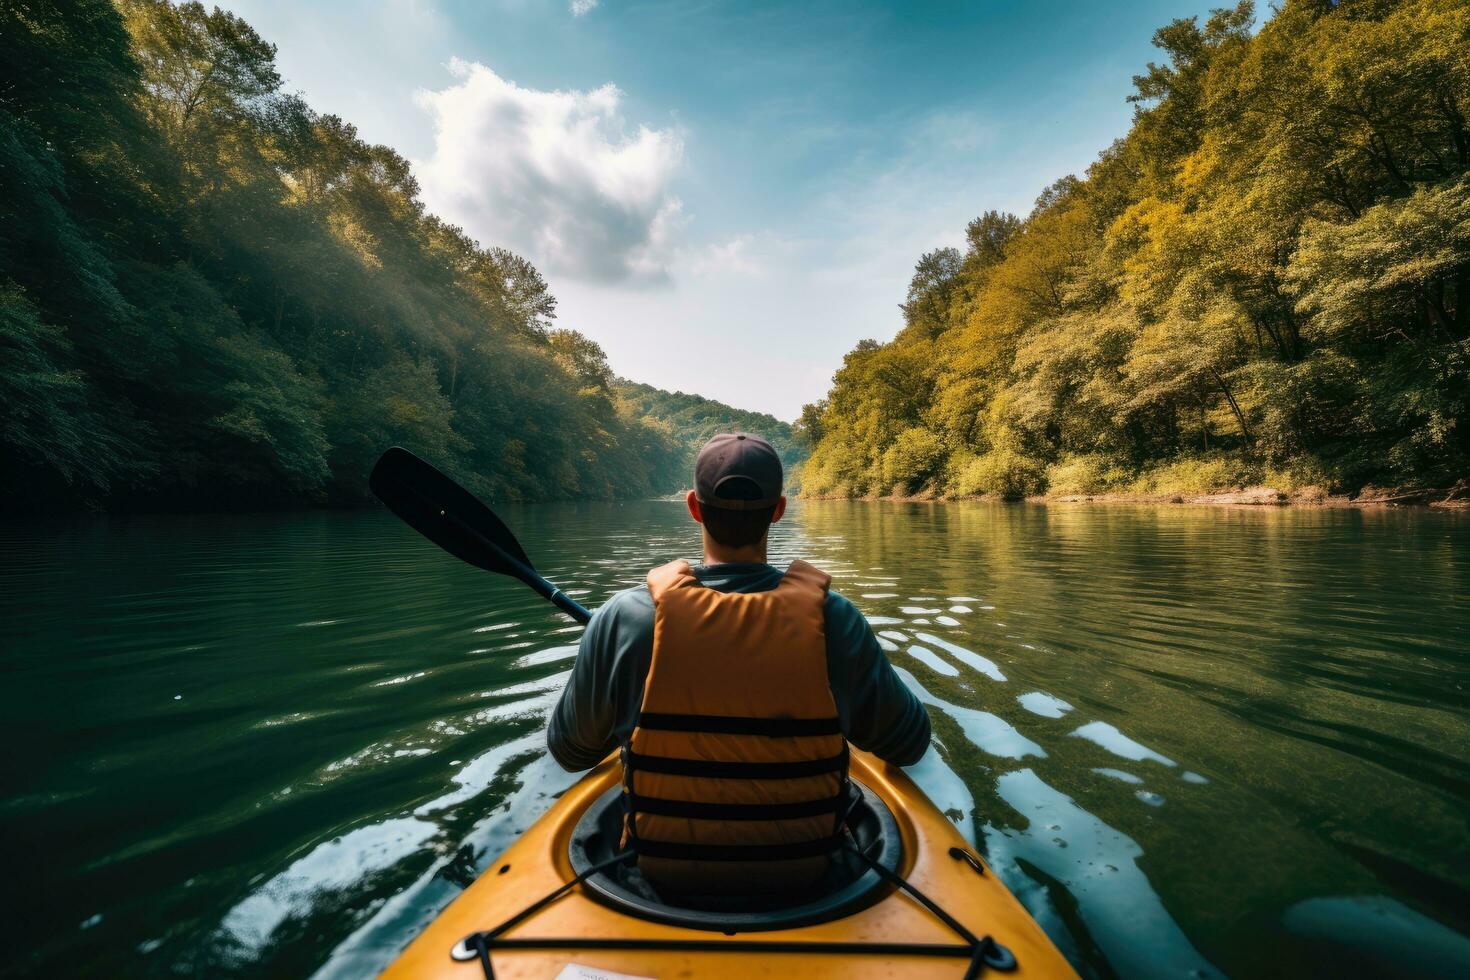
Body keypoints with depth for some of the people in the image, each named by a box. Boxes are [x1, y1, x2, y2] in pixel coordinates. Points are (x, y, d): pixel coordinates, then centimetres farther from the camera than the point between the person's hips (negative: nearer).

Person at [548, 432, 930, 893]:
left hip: (663, 869, 0)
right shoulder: (834, 621, -20)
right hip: (802, 869, 1)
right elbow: (910, 743, -4)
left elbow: (568, 750, -5)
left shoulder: (624, 617, -21)